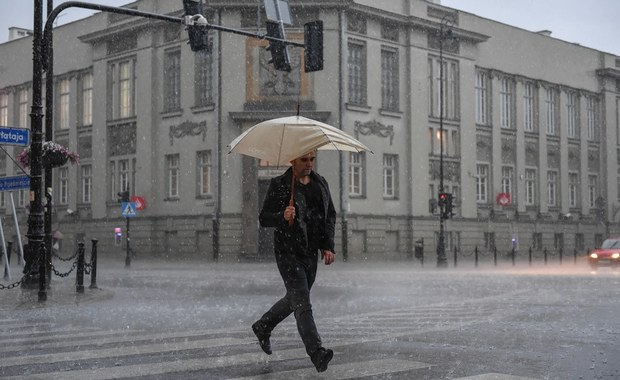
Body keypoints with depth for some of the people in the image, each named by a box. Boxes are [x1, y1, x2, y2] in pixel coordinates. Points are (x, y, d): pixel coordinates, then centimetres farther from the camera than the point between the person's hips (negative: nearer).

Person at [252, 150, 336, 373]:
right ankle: (317, 352, -16)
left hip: (311, 252, 6)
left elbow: (331, 215, 14)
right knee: (302, 302, -12)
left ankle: (263, 327, 40)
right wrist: (282, 217, -27)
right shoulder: (279, 185, -6)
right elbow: (264, 218, -6)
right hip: (288, 252, -6)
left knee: (295, 299, 17)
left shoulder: (320, 184, 9)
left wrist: (328, 246, 3)